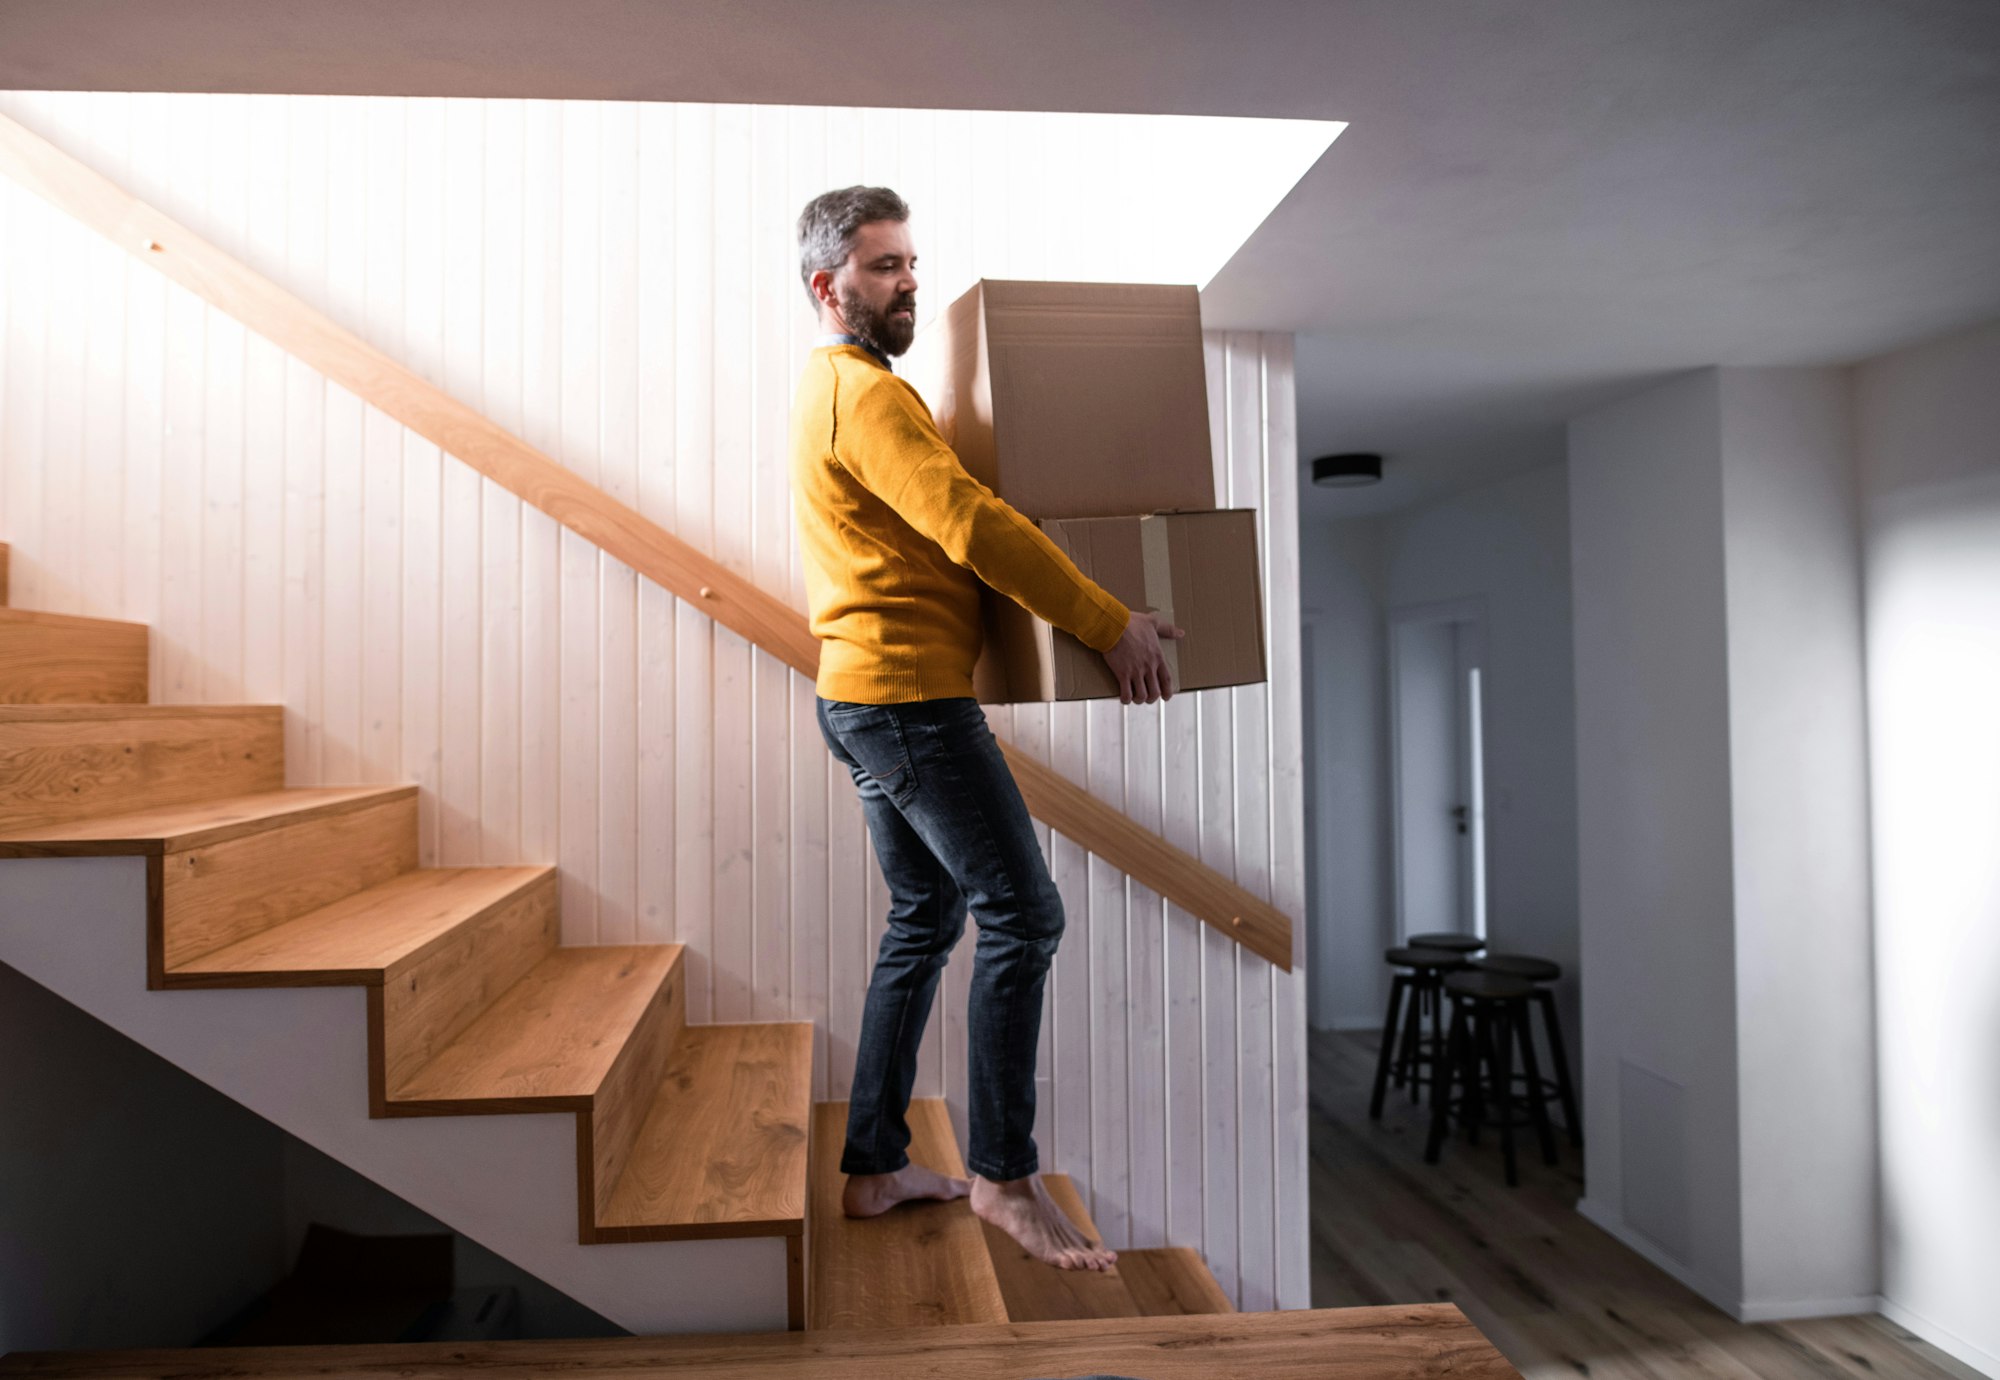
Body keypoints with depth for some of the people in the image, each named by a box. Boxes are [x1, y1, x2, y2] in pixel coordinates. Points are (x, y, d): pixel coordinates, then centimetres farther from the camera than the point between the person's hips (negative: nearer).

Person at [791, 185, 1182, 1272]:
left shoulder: (827, 388, 22)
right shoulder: (865, 392, -12)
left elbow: (932, 521, 28)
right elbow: (971, 525, -22)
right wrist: (1112, 625, -19)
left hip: (864, 698, 11)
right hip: (910, 694, -11)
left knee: (926, 919, 15)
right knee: (1024, 914, -7)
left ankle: (874, 1168, 21)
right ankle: (1004, 1177, 3)